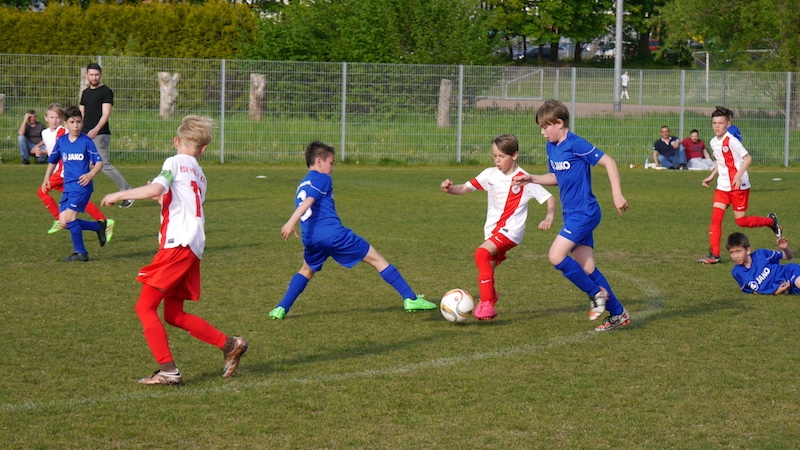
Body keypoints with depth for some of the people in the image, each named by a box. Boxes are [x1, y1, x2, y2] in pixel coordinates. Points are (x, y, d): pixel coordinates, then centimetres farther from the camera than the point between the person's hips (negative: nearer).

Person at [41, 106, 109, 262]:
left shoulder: (86, 141, -7)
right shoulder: (61, 141, 7)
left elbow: (99, 162, -7)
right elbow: (52, 161, 20)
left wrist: (90, 174, -25)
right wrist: (46, 179, 10)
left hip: (82, 186, -6)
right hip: (68, 187, 6)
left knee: (70, 217, -16)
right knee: (64, 223, 1)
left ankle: (80, 252, -1)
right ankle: (98, 227, 20)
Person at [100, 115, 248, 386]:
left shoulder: (175, 163, -2)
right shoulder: (199, 176, 21)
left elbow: (155, 189, -19)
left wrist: (119, 196, -10)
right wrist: (162, 198, 36)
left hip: (177, 244, -8)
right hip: (193, 248, 8)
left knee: (145, 307, -5)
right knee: (173, 314, 16)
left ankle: (168, 370, -11)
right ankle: (230, 345, 14)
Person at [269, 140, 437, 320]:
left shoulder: (301, 186, 24)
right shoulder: (322, 179, 2)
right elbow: (308, 201, -12)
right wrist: (291, 222, -24)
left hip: (310, 238, 6)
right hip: (333, 233, -6)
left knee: (306, 271, 32)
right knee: (377, 260, 4)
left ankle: (281, 309, 16)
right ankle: (410, 299, 2)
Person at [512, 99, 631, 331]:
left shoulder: (576, 144, -15)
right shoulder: (551, 147, 11)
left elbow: (608, 162, -15)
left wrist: (617, 194, -21)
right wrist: (532, 179, 10)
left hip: (584, 213, -9)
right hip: (571, 214, 9)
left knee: (556, 256, -16)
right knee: (586, 268, 6)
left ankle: (596, 293, -1)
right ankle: (618, 313, 14)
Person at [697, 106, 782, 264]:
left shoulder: (731, 141, -16)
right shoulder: (713, 142, 8)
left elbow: (748, 158, -18)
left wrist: (738, 175, -27)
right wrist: (711, 177, 15)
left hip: (739, 186, -7)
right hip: (723, 186, 7)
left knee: (741, 221, -1)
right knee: (715, 219, -5)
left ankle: (771, 221, 24)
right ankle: (714, 255, -5)